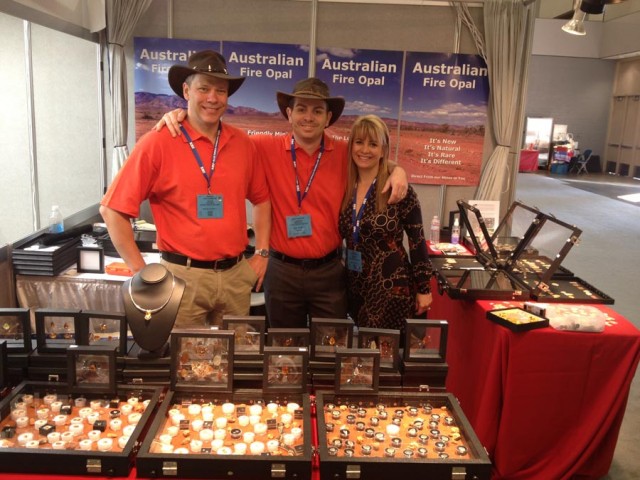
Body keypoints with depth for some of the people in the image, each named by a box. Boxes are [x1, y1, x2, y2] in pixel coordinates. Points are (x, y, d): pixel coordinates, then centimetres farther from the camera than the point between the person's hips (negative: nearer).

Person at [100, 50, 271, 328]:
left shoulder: (241, 143, 4)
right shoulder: (158, 143, -10)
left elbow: (261, 199, 17)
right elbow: (112, 210, -8)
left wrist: (262, 252, 10)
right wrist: (142, 272, -9)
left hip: (236, 276, 4)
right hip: (183, 277, -4)